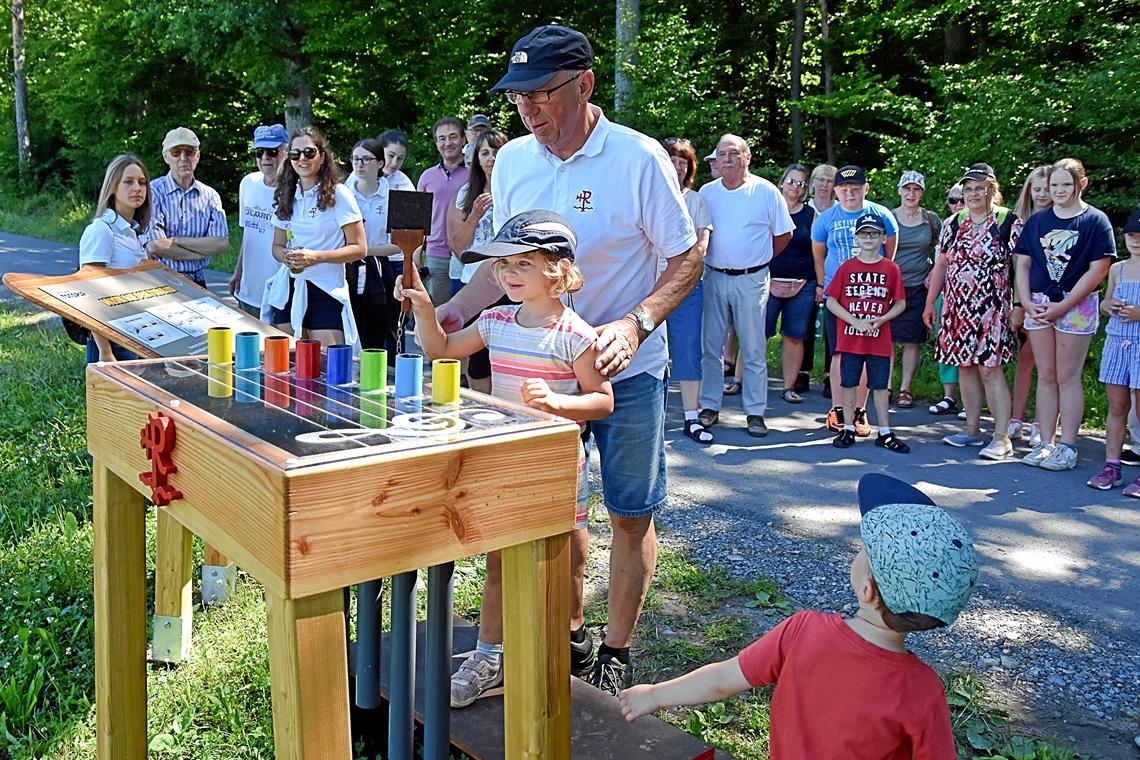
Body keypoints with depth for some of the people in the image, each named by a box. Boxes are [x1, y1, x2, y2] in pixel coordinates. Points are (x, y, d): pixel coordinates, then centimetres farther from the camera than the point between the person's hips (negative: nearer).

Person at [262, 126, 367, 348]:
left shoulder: (338, 194, -5)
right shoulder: (286, 196, 12)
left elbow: (359, 248, -8)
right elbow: (277, 245, 18)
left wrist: (316, 257, -19)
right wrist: (285, 255, -6)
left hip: (326, 290, -5)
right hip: (288, 290, 5)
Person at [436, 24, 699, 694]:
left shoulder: (639, 159, -15)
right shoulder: (512, 161, -1)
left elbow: (687, 261, -11)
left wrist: (634, 325, -26)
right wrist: (453, 311, -7)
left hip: (627, 368, -4)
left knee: (631, 517, 5)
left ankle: (616, 655, 23)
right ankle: (570, 635, 32)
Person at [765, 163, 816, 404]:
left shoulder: (811, 215, 9)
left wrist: (820, 284, 3)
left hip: (802, 284, 1)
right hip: (768, 282, -1)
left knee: (794, 337, 3)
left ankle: (789, 387, 12)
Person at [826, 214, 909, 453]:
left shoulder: (891, 269, 2)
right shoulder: (847, 267, 1)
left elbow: (900, 303, 6)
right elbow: (831, 301, -1)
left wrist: (881, 319, -11)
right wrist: (855, 321, -12)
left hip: (879, 340, 0)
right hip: (850, 338, 0)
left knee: (880, 386, 6)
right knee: (848, 384, 6)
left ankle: (885, 433, 14)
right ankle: (848, 430, 17)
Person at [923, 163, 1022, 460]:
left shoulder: (1010, 222, -3)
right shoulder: (953, 223, 11)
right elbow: (941, 265, 15)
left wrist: (1019, 305, -10)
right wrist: (930, 302, 14)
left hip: (991, 307, -5)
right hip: (956, 307, 5)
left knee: (989, 368, -10)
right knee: (965, 367, 8)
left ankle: (1002, 438, -5)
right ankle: (973, 430, 18)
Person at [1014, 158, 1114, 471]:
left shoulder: (1095, 221, -3)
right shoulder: (1037, 220, 10)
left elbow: (1098, 269, -9)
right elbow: (1022, 264, 10)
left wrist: (1063, 306, -14)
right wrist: (1027, 303, -4)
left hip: (1076, 306, -4)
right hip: (1039, 305, 4)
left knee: (1068, 377, -2)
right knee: (1045, 377, 8)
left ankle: (1067, 447, 4)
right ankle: (1045, 443, 14)